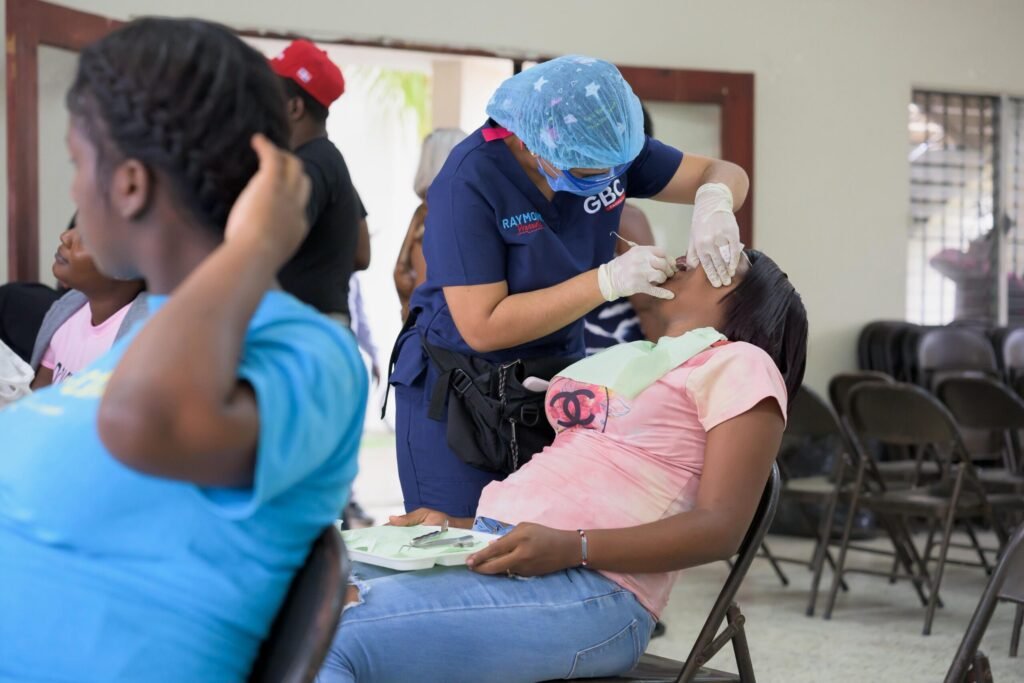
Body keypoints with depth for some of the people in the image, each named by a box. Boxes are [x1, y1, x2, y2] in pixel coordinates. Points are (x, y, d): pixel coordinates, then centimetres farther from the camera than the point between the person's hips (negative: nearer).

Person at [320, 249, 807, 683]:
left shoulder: (741, 364, 5)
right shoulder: (628, 359, 29)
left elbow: (720, 526, -7)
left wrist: (571, 547, -19)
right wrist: (453, 525, 10)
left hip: (591, 585, -8)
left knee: (329, 637, -27)